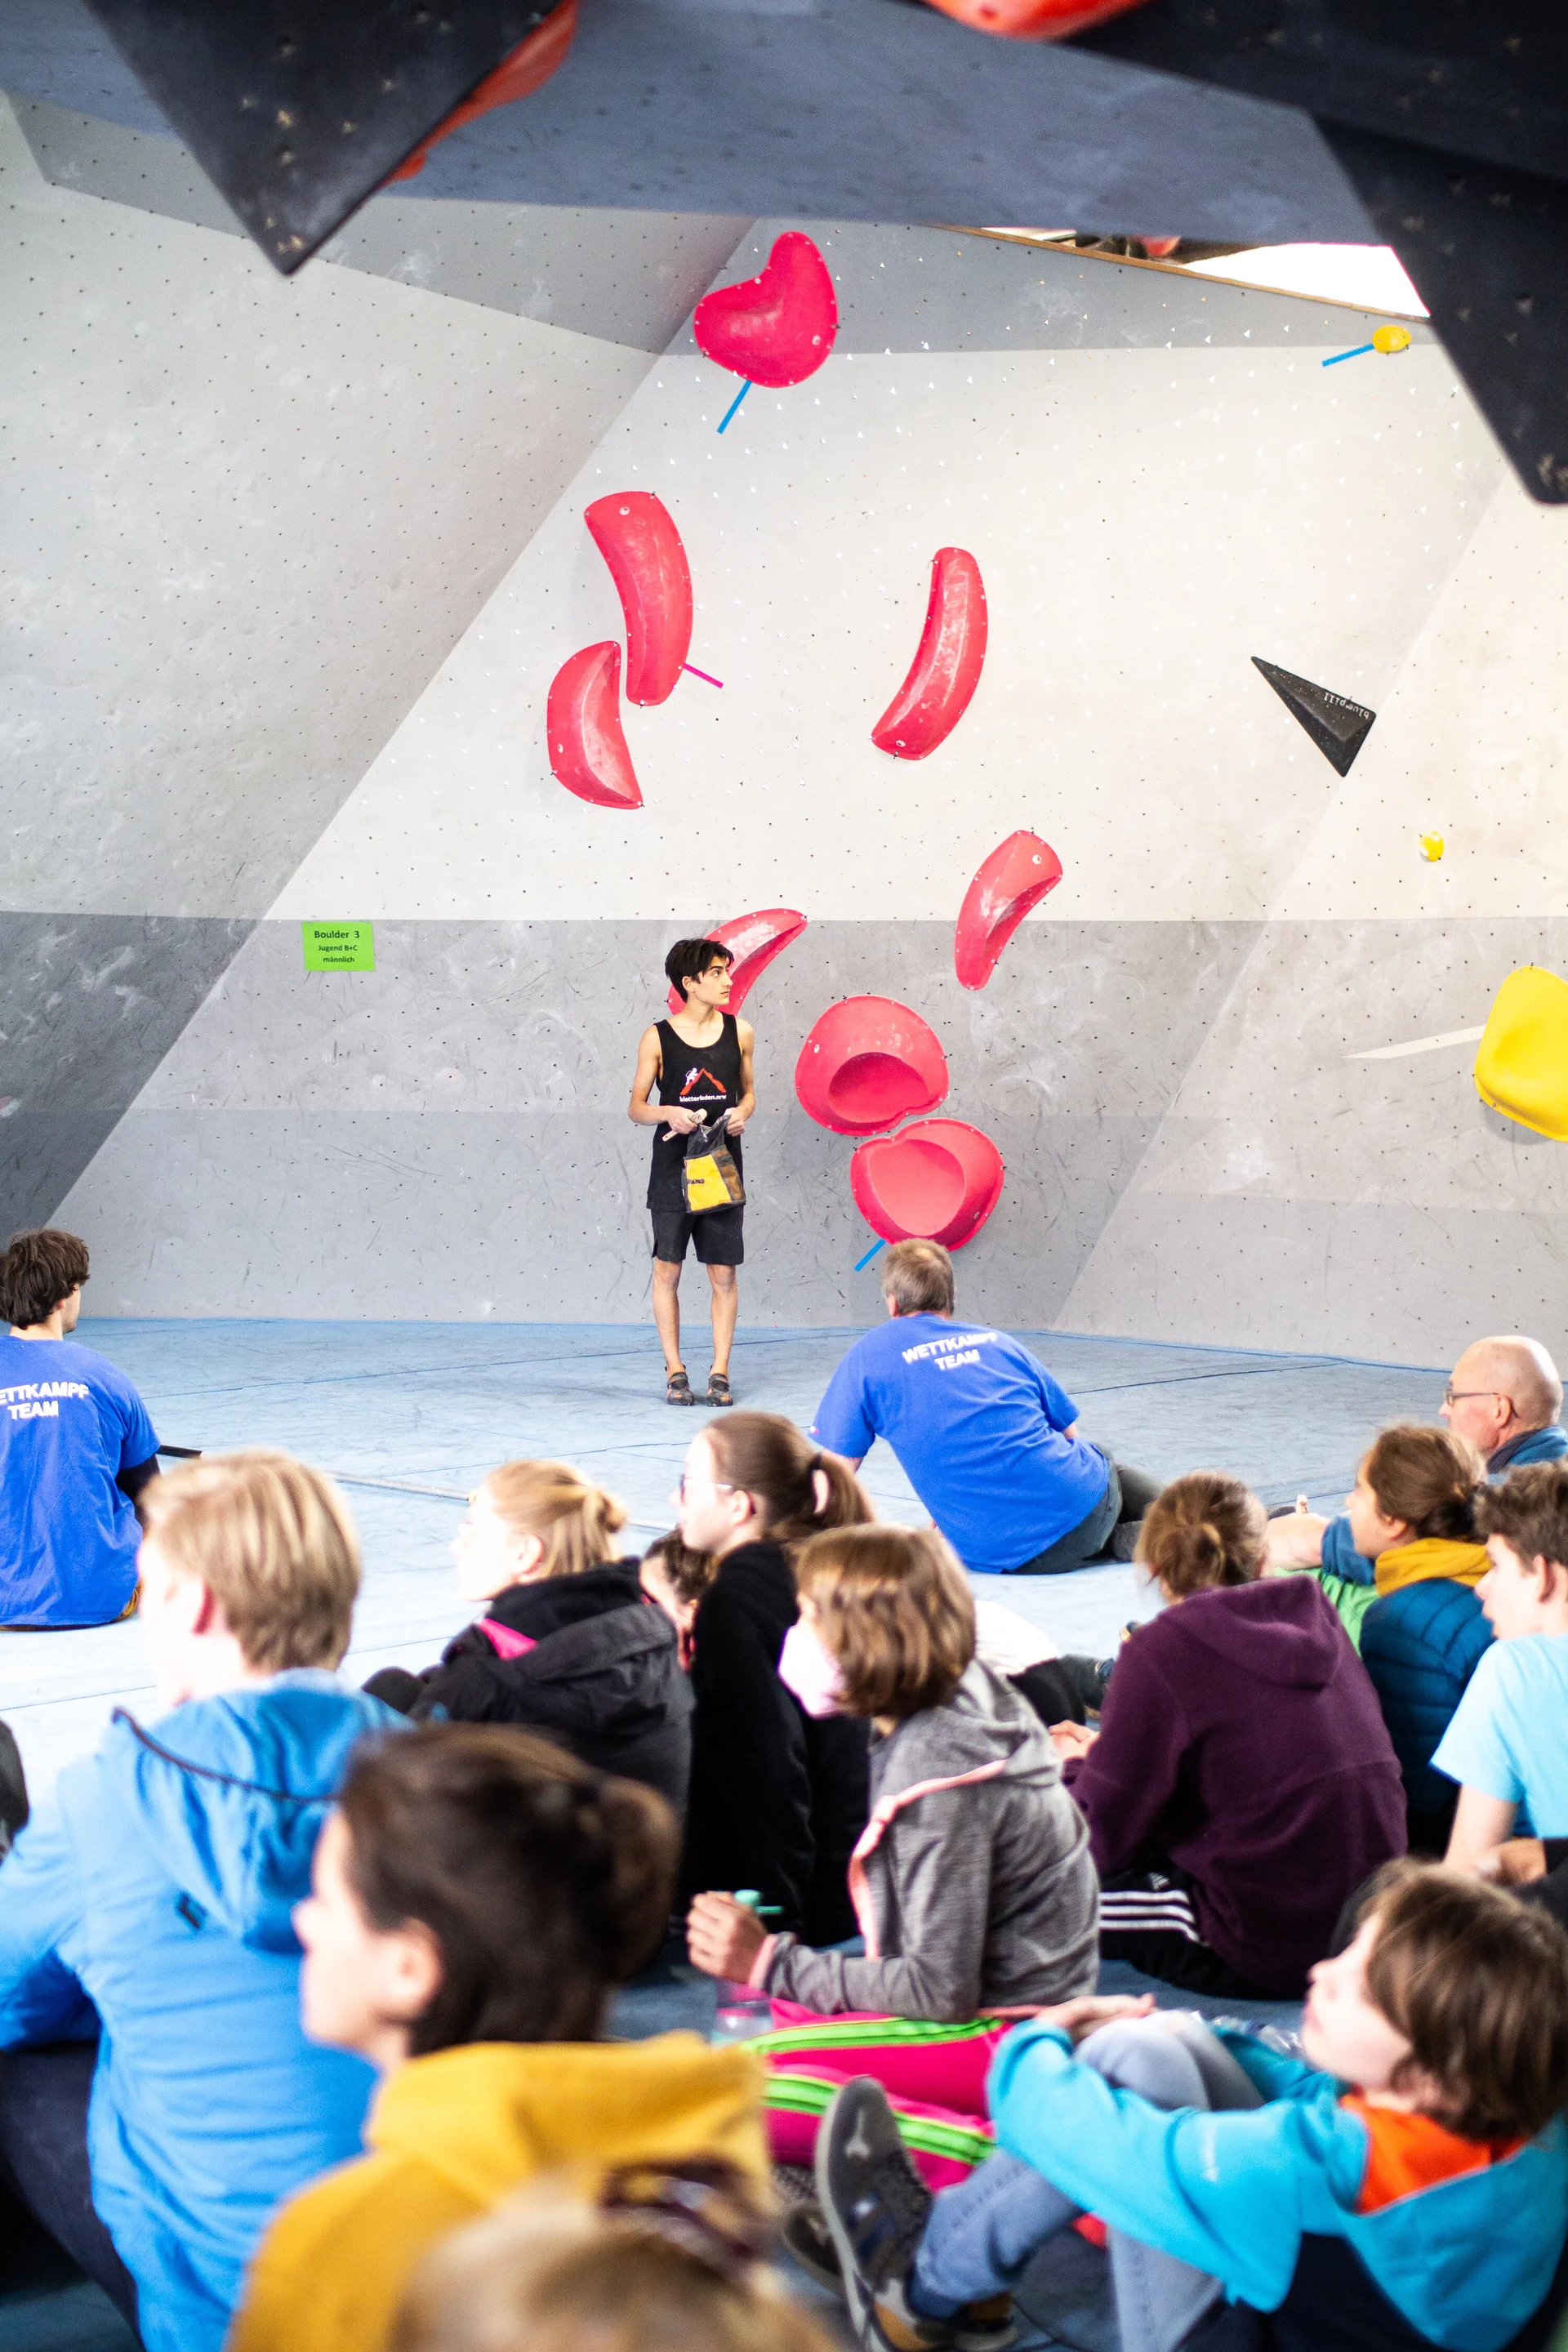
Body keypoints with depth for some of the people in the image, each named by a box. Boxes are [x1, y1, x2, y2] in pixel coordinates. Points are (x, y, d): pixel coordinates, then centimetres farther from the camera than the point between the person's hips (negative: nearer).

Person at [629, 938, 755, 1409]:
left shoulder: (739, 1031, 5)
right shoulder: (658, 1038, -3)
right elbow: (637, 1107, 2)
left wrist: (742, 1113, -5)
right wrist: (668, 1113, -18)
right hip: (672, 1170, -2)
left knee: (724, 1274, 2)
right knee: (667, 1269, 2)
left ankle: (720, 1372, 9)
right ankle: (675, 1371, 12)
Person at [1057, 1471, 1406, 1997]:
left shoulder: (1160, 1651, -13)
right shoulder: (1318, 1620, 6)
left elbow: (1107, 1836, -9)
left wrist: (1075, 1769, 14)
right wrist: (1104, 1754, 24)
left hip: (1268, 1957, -7)